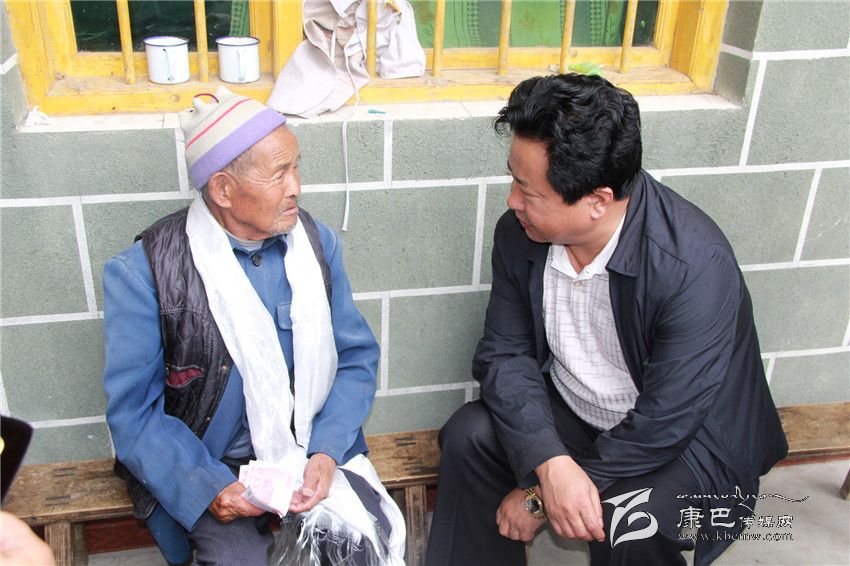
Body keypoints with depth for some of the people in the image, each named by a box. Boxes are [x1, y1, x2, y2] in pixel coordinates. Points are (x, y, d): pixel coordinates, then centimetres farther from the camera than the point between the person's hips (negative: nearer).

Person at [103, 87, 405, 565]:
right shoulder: (143, 271, -12)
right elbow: (132, 410, -8)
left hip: (313, 448, 3)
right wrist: (208, 488, -22)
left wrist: (326, 452, -14)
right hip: (206, 466, -2)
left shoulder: (318, 242, -1)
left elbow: (357, 357, 1)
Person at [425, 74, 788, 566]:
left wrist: (540, 497, -22)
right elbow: (506, 354, -10)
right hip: (566, 414, 5)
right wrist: (551, 464, -28)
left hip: (682, 436, -4)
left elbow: (662, 426, -28)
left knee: (629, 526, -31)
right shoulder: (519, 233, -13)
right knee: (469, 434, -18)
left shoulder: (696, 266, -31)